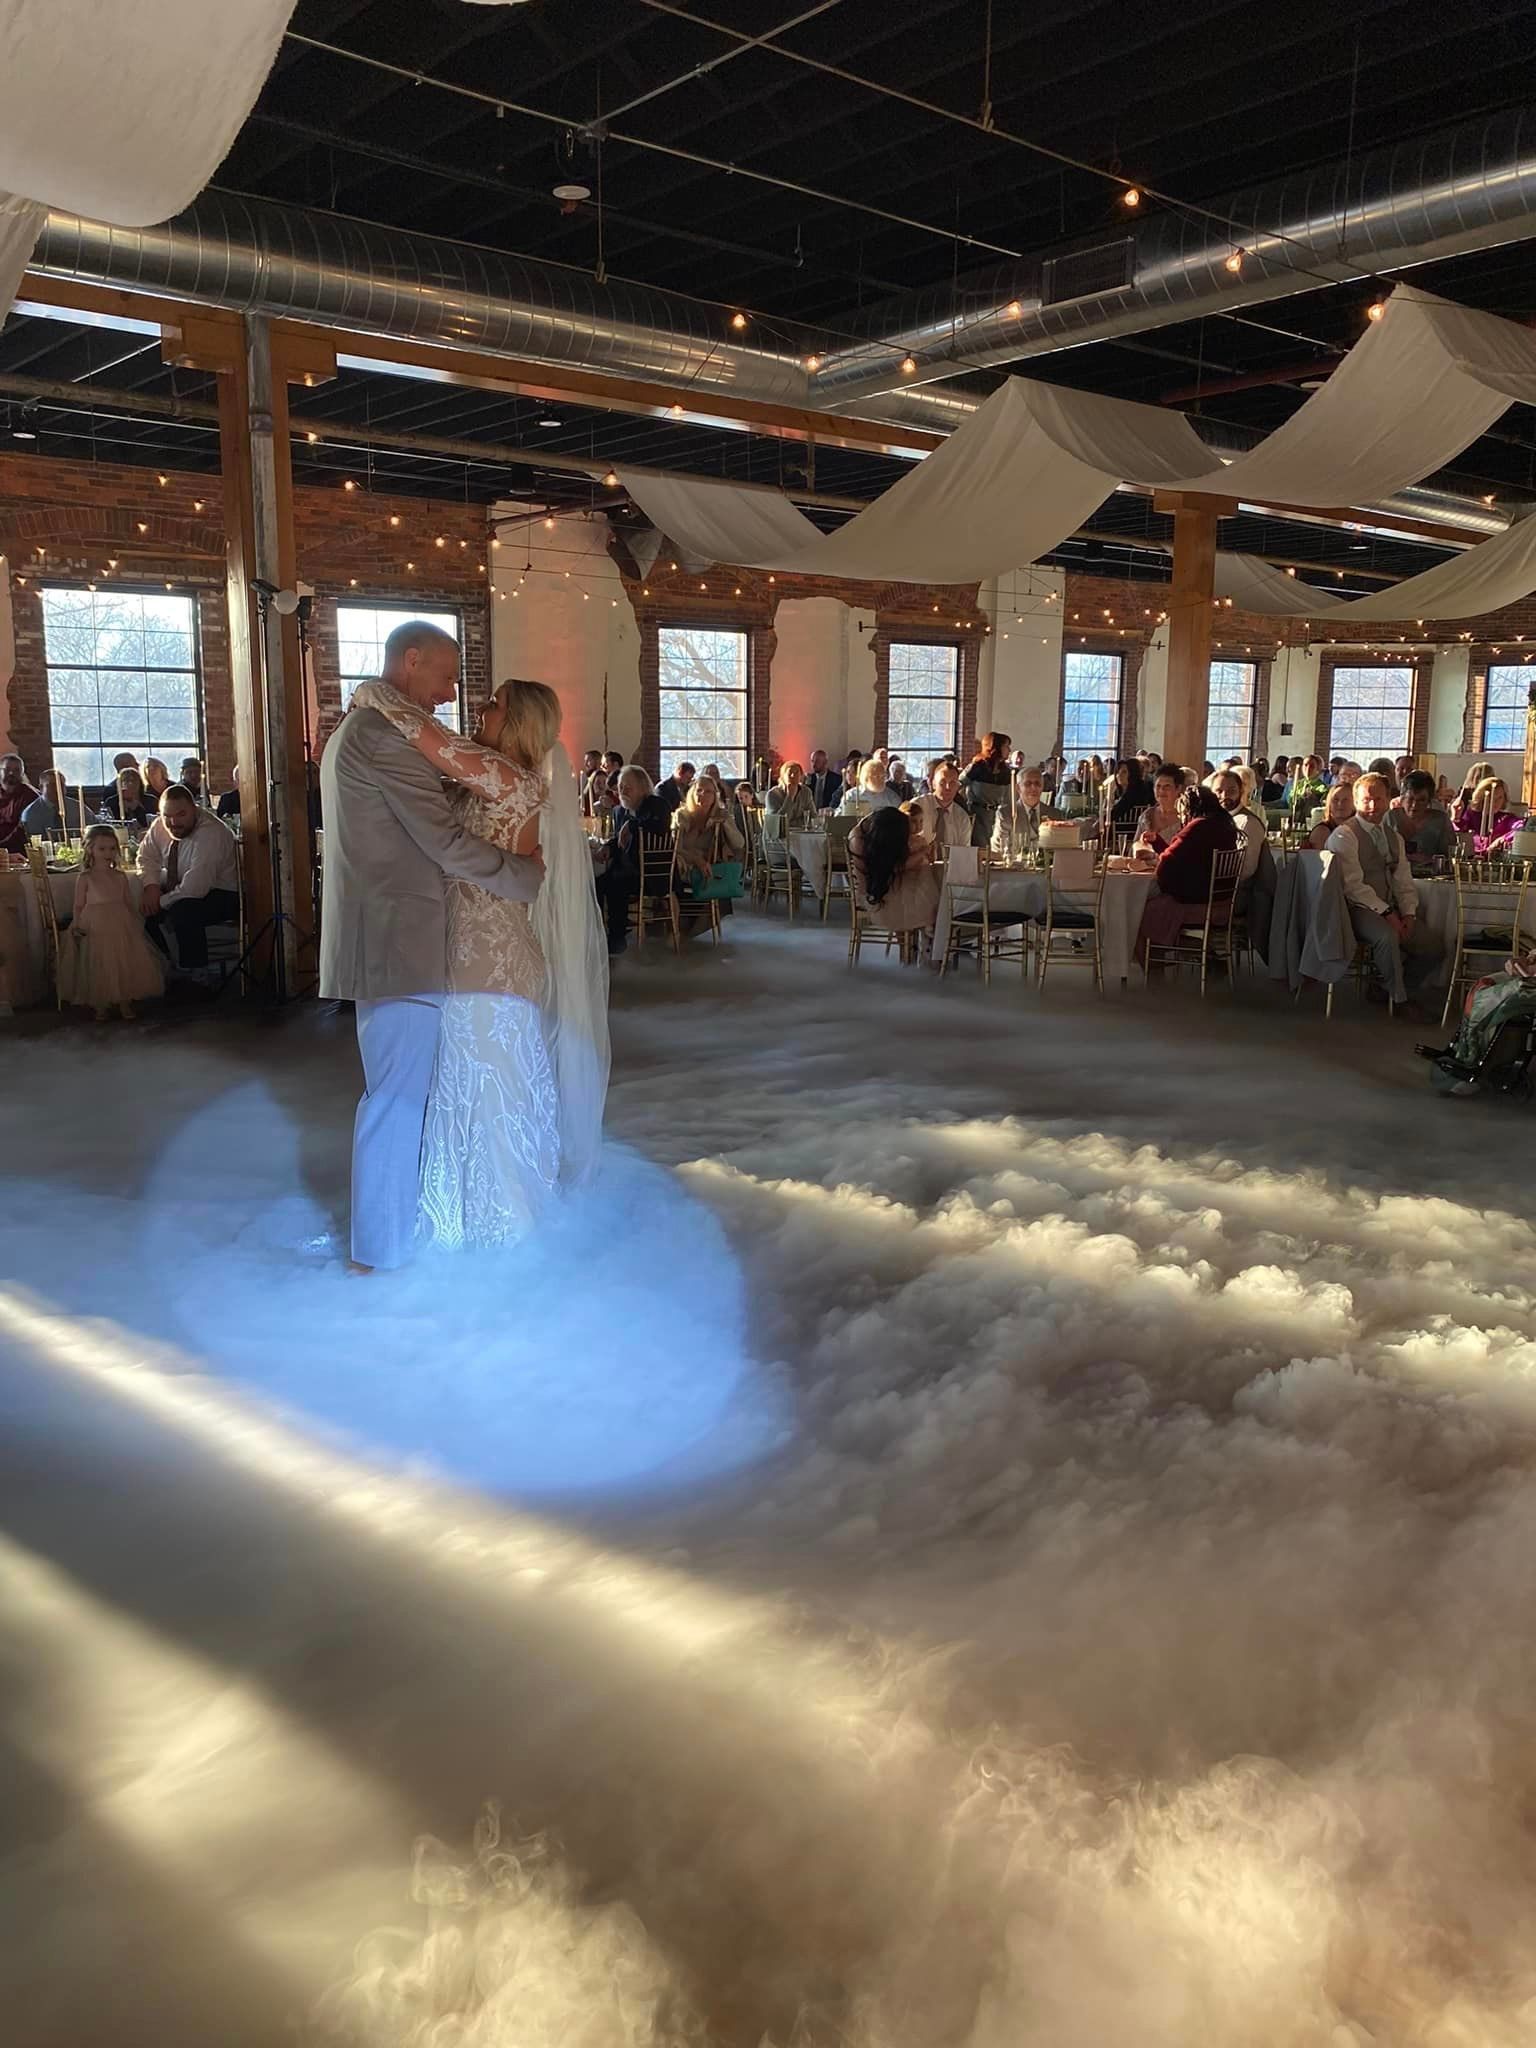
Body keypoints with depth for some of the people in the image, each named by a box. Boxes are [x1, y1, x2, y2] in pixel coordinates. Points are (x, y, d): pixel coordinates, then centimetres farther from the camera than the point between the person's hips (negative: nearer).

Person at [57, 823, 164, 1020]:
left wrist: (137, 923, 4)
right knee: (99, 968, -1)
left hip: (122, 928, 3)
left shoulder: (120, 877, 9)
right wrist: (77, 926, -10)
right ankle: (100, 1007, 8)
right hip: (96, 929, -3)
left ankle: (124, 1003, 11)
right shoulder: (85, 878, 1)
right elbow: (79, 906, 1)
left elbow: (129, 903, 12)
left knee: (126, 963, 0)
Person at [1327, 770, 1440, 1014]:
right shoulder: (1344, 835, -7)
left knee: (1431, 947, -9)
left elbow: (1404, 882, 14)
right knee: (1387, 936, -34)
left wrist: (1408, 913, -4)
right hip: (1359, 909, -7)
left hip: (1390, 909, 7)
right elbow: (1353, 885, -15)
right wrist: (1385, 913, -20)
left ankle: (1388, 988, 11)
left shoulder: (1394, 838, 18)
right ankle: (1399, 1001, -13)